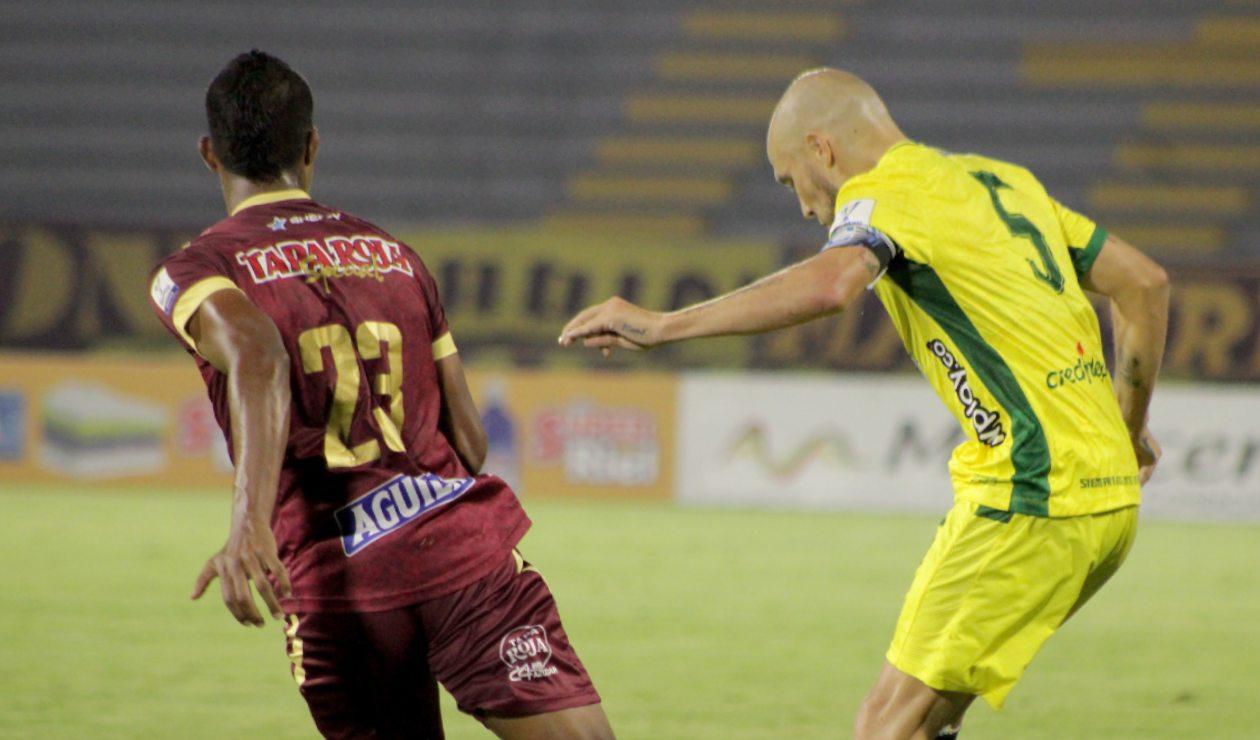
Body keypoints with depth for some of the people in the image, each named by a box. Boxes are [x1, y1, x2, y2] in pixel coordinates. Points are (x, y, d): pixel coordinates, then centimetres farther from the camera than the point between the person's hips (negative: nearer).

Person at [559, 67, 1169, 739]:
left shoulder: (883, 192, -6)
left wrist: (663, 325, -27)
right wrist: (1130, 429, 32)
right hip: (1107, 497, 9)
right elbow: (1144, 283, 22)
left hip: (1031, 501, -9)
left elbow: (829, 283, -29)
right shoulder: (1004, 180, 19)